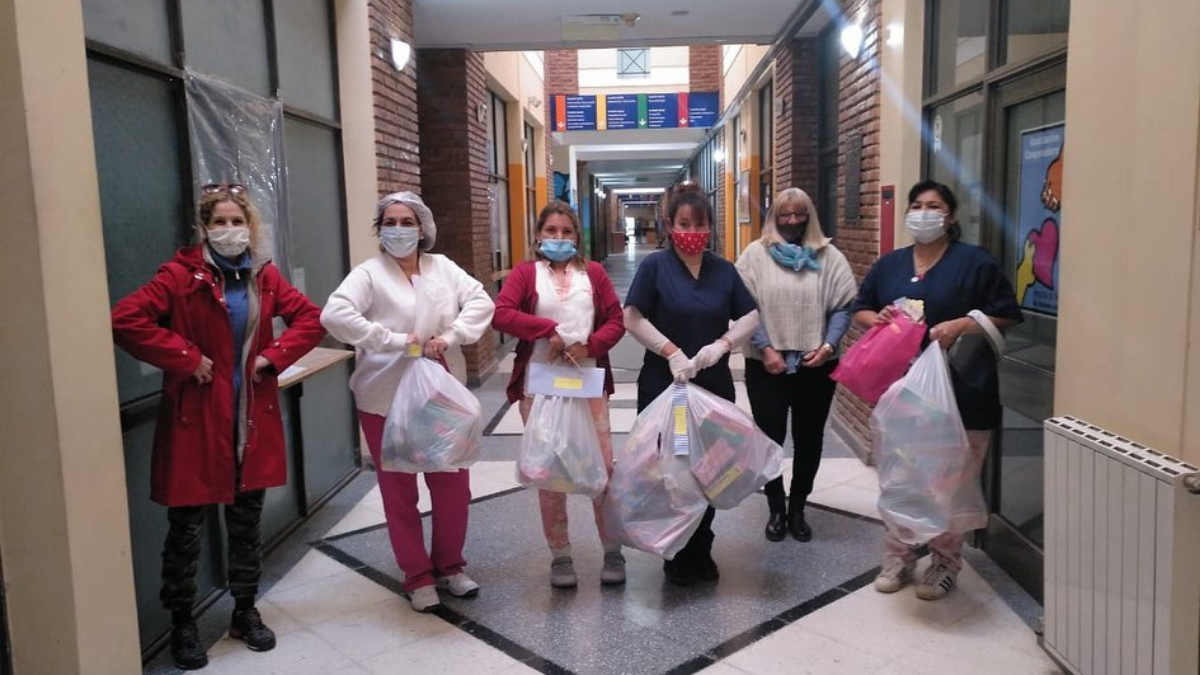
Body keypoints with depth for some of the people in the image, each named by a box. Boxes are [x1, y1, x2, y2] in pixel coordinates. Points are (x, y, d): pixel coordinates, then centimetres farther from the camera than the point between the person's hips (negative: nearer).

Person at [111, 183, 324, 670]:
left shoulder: (264, 275, 5)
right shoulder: (181, 275, -9)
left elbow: (310, 317, 11)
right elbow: (125, 320, -19)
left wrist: (275, 356, -3)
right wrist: (186, 359, -19)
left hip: (253, 421, 4)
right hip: (196, 420, -4)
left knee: (248, 522, 15)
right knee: (186, 528, 7)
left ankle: (245, 612, 32)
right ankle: (182, 624, 25)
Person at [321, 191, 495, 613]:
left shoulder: (442, 267, 6)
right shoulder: (369, 273, -7)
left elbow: (481, 302, -2)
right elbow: (334, 315, -22)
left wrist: (451, 336, -19)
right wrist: (396, 341, -24)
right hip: (387, 400, -3)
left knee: (453, 485, 10)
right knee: (400, 491, 8)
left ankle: (449, 566, 30)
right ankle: (418, 576, 24)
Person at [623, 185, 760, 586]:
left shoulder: (723, 270, 7)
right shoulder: (655, 265, -5)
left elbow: (751, 316, 8)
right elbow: (633, 319, -8)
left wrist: (723, 343, -10)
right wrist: (672, 352, -15)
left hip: (714, 387, 3)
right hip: (663, 386, -3)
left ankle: (701, 553, 28)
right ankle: (676, 558, 23)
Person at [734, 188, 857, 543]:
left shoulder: (829, 256, 4)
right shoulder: (755, 254, 0)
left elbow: (844, 306, 1)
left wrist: (828, 346, -12)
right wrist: (765, 349, -12)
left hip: (816, 365, 2)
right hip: (766, 364, -1)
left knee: (809, 439, 11)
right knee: (770, 437, 6)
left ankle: (798, 509, 27)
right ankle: (776, 509, 23)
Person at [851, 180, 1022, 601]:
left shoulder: (975, 262, -3)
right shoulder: (890, 264, 11)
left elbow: (1006, 315, -2)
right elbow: (859, 310, 18)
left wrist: (961, 325, -17)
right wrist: (877, 318, -5)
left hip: (960, 393, -4)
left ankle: (945, 564, 21)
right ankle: (898, 558, 26)